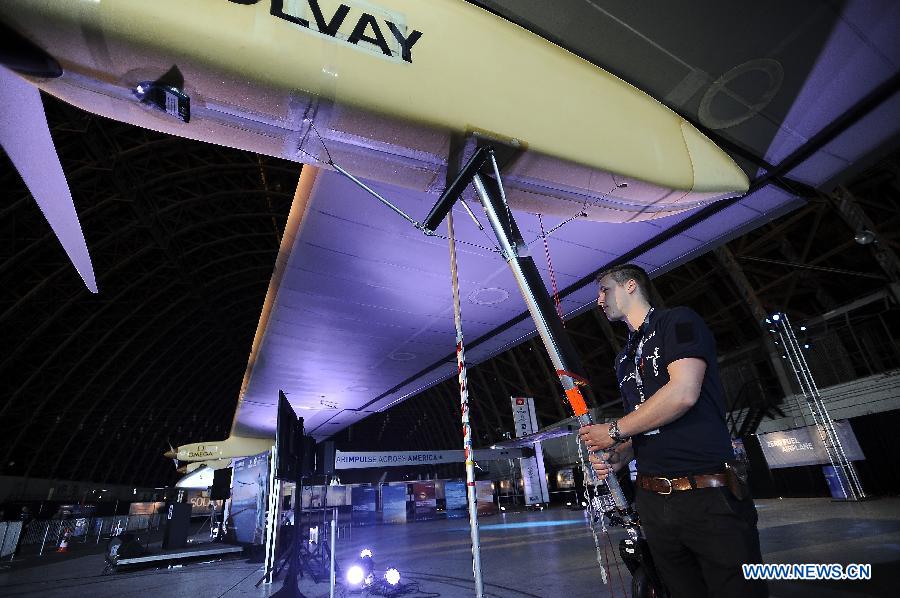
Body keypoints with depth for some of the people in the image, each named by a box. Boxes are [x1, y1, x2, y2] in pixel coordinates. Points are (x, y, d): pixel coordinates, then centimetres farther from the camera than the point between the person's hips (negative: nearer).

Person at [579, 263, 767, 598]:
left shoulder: (678, 321, -3)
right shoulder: (624, 359, 18)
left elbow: (683, 393, -18)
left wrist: (613, 431, -10)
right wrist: (616, 458, 0)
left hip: (709, 496, -6)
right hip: (653, 501, 7)